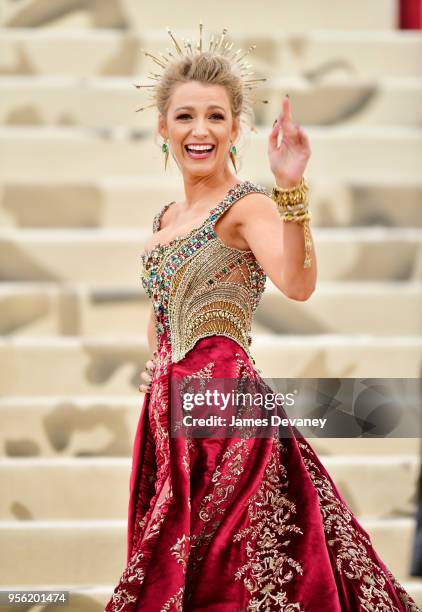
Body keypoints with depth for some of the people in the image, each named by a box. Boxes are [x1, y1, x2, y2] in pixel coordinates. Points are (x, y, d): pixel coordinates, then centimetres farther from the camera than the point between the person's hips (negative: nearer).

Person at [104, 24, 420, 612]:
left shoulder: (247, 205, -9)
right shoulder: (167, 218, 14)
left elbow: (297, 283, -29)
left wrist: (291, 188, -38)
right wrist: (157, 378, 13)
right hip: (167, 405, 8)